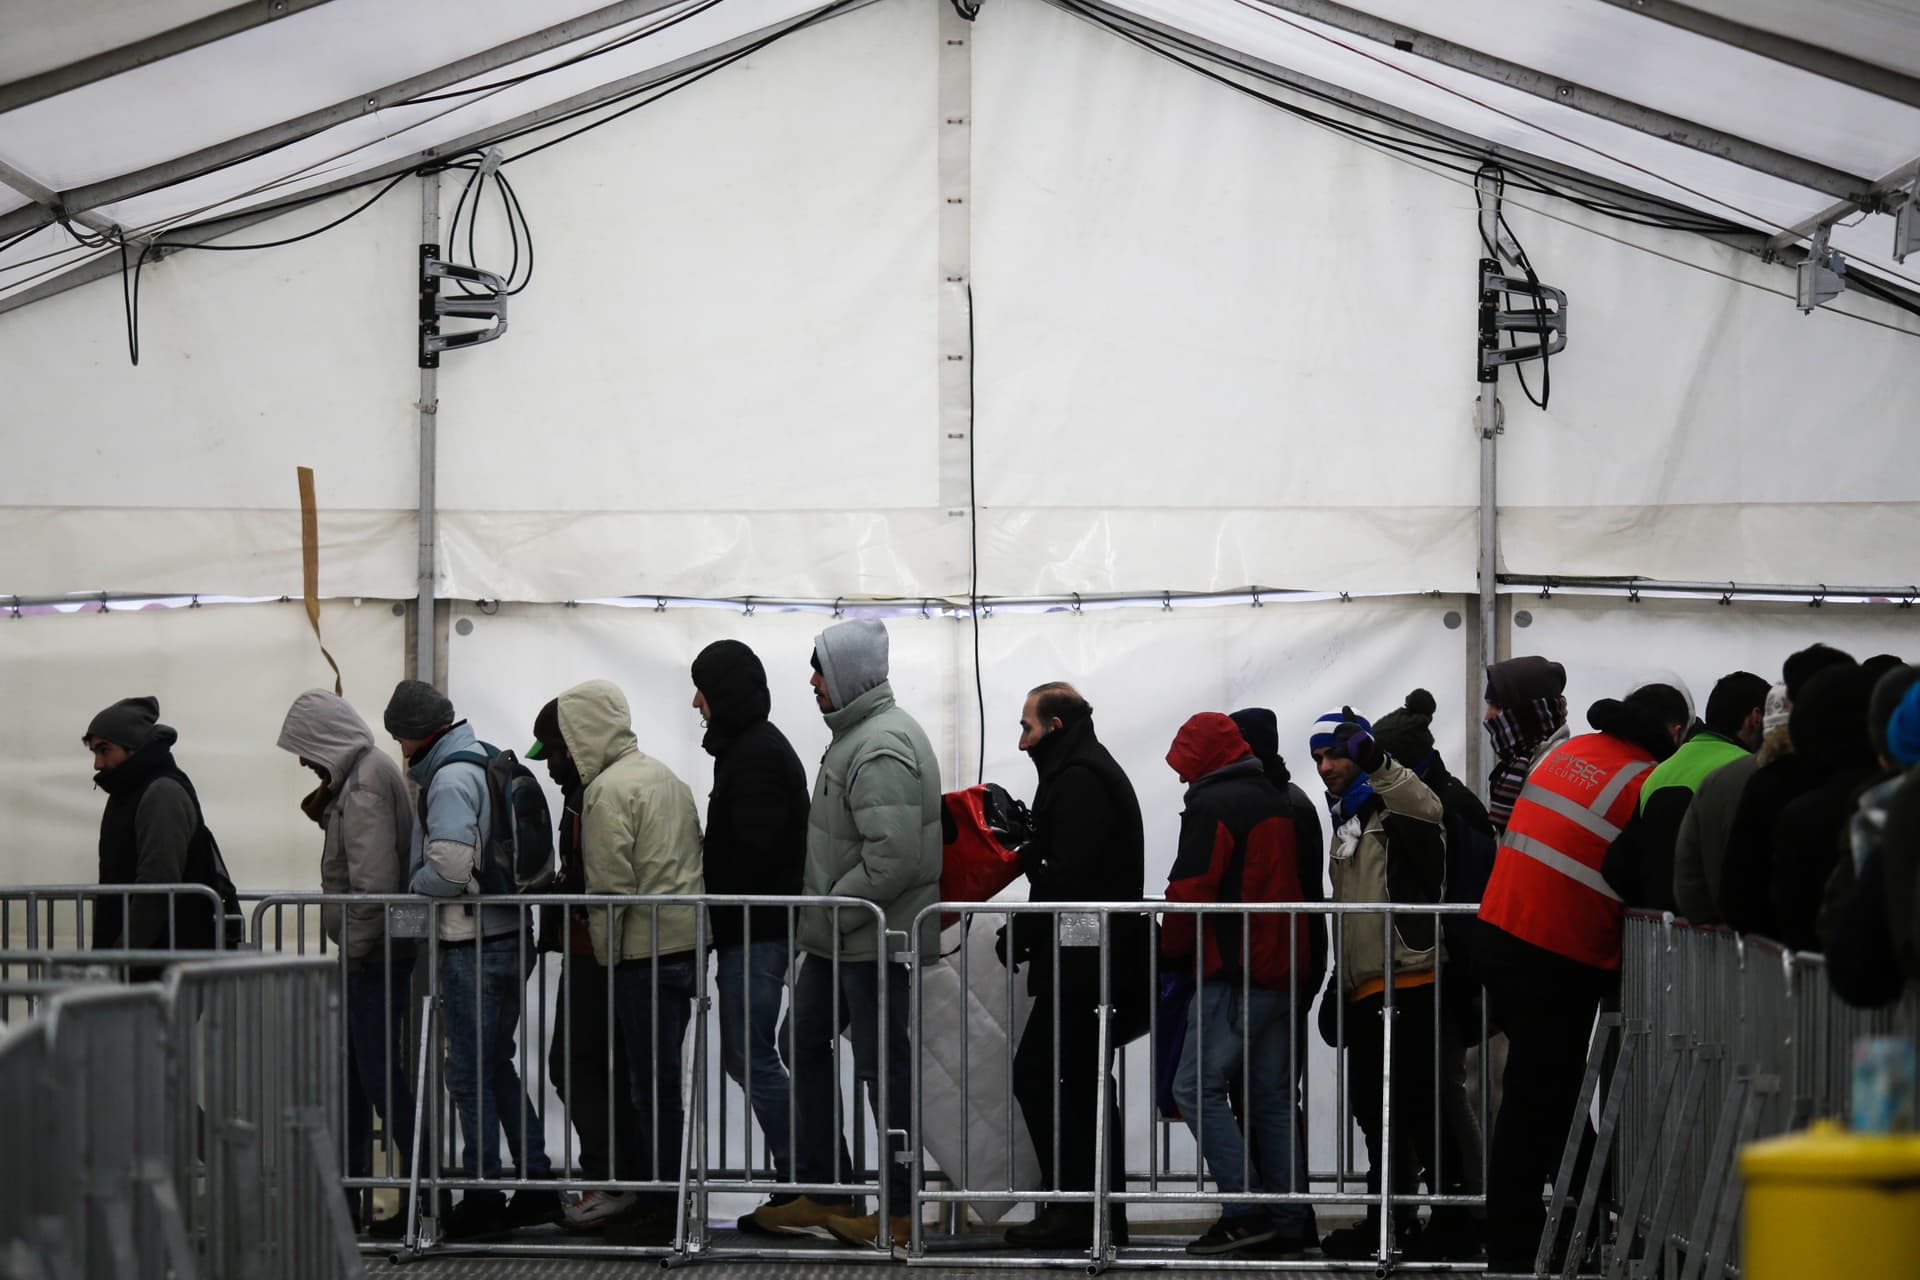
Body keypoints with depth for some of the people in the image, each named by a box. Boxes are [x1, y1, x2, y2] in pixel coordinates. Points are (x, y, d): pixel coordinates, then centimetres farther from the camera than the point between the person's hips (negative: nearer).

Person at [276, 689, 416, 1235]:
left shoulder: (364, 786, -18)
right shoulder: (369, 771, 14)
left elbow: (373, 882, -25)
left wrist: (356, 947, -17)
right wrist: (323, 812, 6)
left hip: (371, 957, -11)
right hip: (367, 953, 11)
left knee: (381, 1075, -8)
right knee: (347, 1072, 16)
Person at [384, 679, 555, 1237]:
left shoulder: (451, 778, -15)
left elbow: (451, 864, -24)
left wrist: (414, 884, -5)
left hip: (473, 945, -10)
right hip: (512, 934, 10)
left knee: (470, 1072, -2)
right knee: (496, 1065, 17)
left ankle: (482, 1197, 2)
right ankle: (536, 1181, 18)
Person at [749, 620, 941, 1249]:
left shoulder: (882, 749, -21)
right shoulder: (855, 735, 13)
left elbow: (893, 857, -29)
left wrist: (827, 915, -20)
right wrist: (817, 916, 14)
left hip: (873, 939, -11)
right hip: (837, 937, 11)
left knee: (883, 1066, -2)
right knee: (807, 1045, 17)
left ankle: (899, 1210, 7)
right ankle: (822, 1191, 24)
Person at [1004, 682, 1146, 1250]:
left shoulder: (1078, 780, -14)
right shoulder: (1096, 771, 21)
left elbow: (1068, 876, -21)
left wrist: (1023, 932, -13)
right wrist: (1030, 839, 8)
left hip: (1080, 962, -11)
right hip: (1102, 962, 11)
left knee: (1036, 1074, -10)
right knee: (1086, 1081, 13)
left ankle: (1072, 1206, -11)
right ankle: (1103, 1213, 16)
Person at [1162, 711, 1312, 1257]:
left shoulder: (1211, 805, -9)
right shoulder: (1275, 802, 19)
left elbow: (1189, 890, -13)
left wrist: (1173, 950, 2)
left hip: (1233, 972, -9)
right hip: (1281, 970, 9)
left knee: (1197, 1087, -8)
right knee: (1271, 1096, 9)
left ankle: (1244, 1209, -16)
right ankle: (1288, 1225, 7)